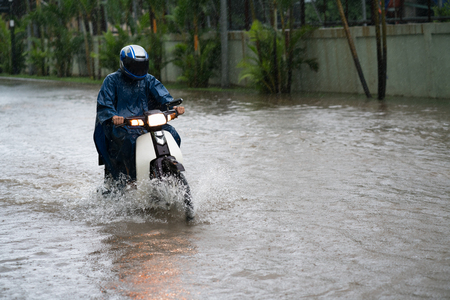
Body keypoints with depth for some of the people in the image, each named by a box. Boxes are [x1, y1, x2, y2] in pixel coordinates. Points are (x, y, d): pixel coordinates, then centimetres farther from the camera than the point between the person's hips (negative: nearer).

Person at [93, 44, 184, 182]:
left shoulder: (148, 80, 15)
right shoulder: (112, 80, 3)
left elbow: (162, 95, 1)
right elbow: (103, 104, -7)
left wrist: (173, 106, -22)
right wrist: (113, 116, -29)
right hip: (119, 124, -4)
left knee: (173, 136, -14)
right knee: (128, 142, -36)